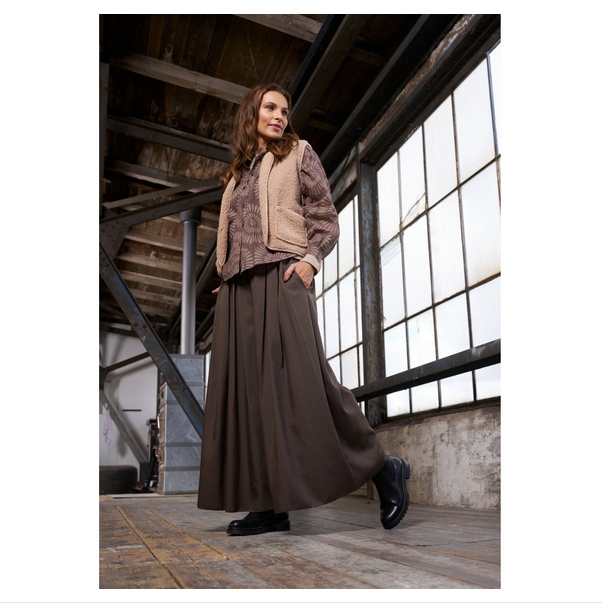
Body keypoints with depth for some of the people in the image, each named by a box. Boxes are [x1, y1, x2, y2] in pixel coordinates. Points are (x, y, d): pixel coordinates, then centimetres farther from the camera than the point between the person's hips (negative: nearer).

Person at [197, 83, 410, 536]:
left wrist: (311, 260, -12)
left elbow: (326, 217, 5)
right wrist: (225, 275, 11)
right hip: (239, 287, 6)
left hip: (282, 276, -5)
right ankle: (268, 505, 0)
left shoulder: (298, 155, 14)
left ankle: (382, 469, -3)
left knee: (300, 380, -16)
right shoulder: (237, 173, 27)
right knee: (246, 390, -3)